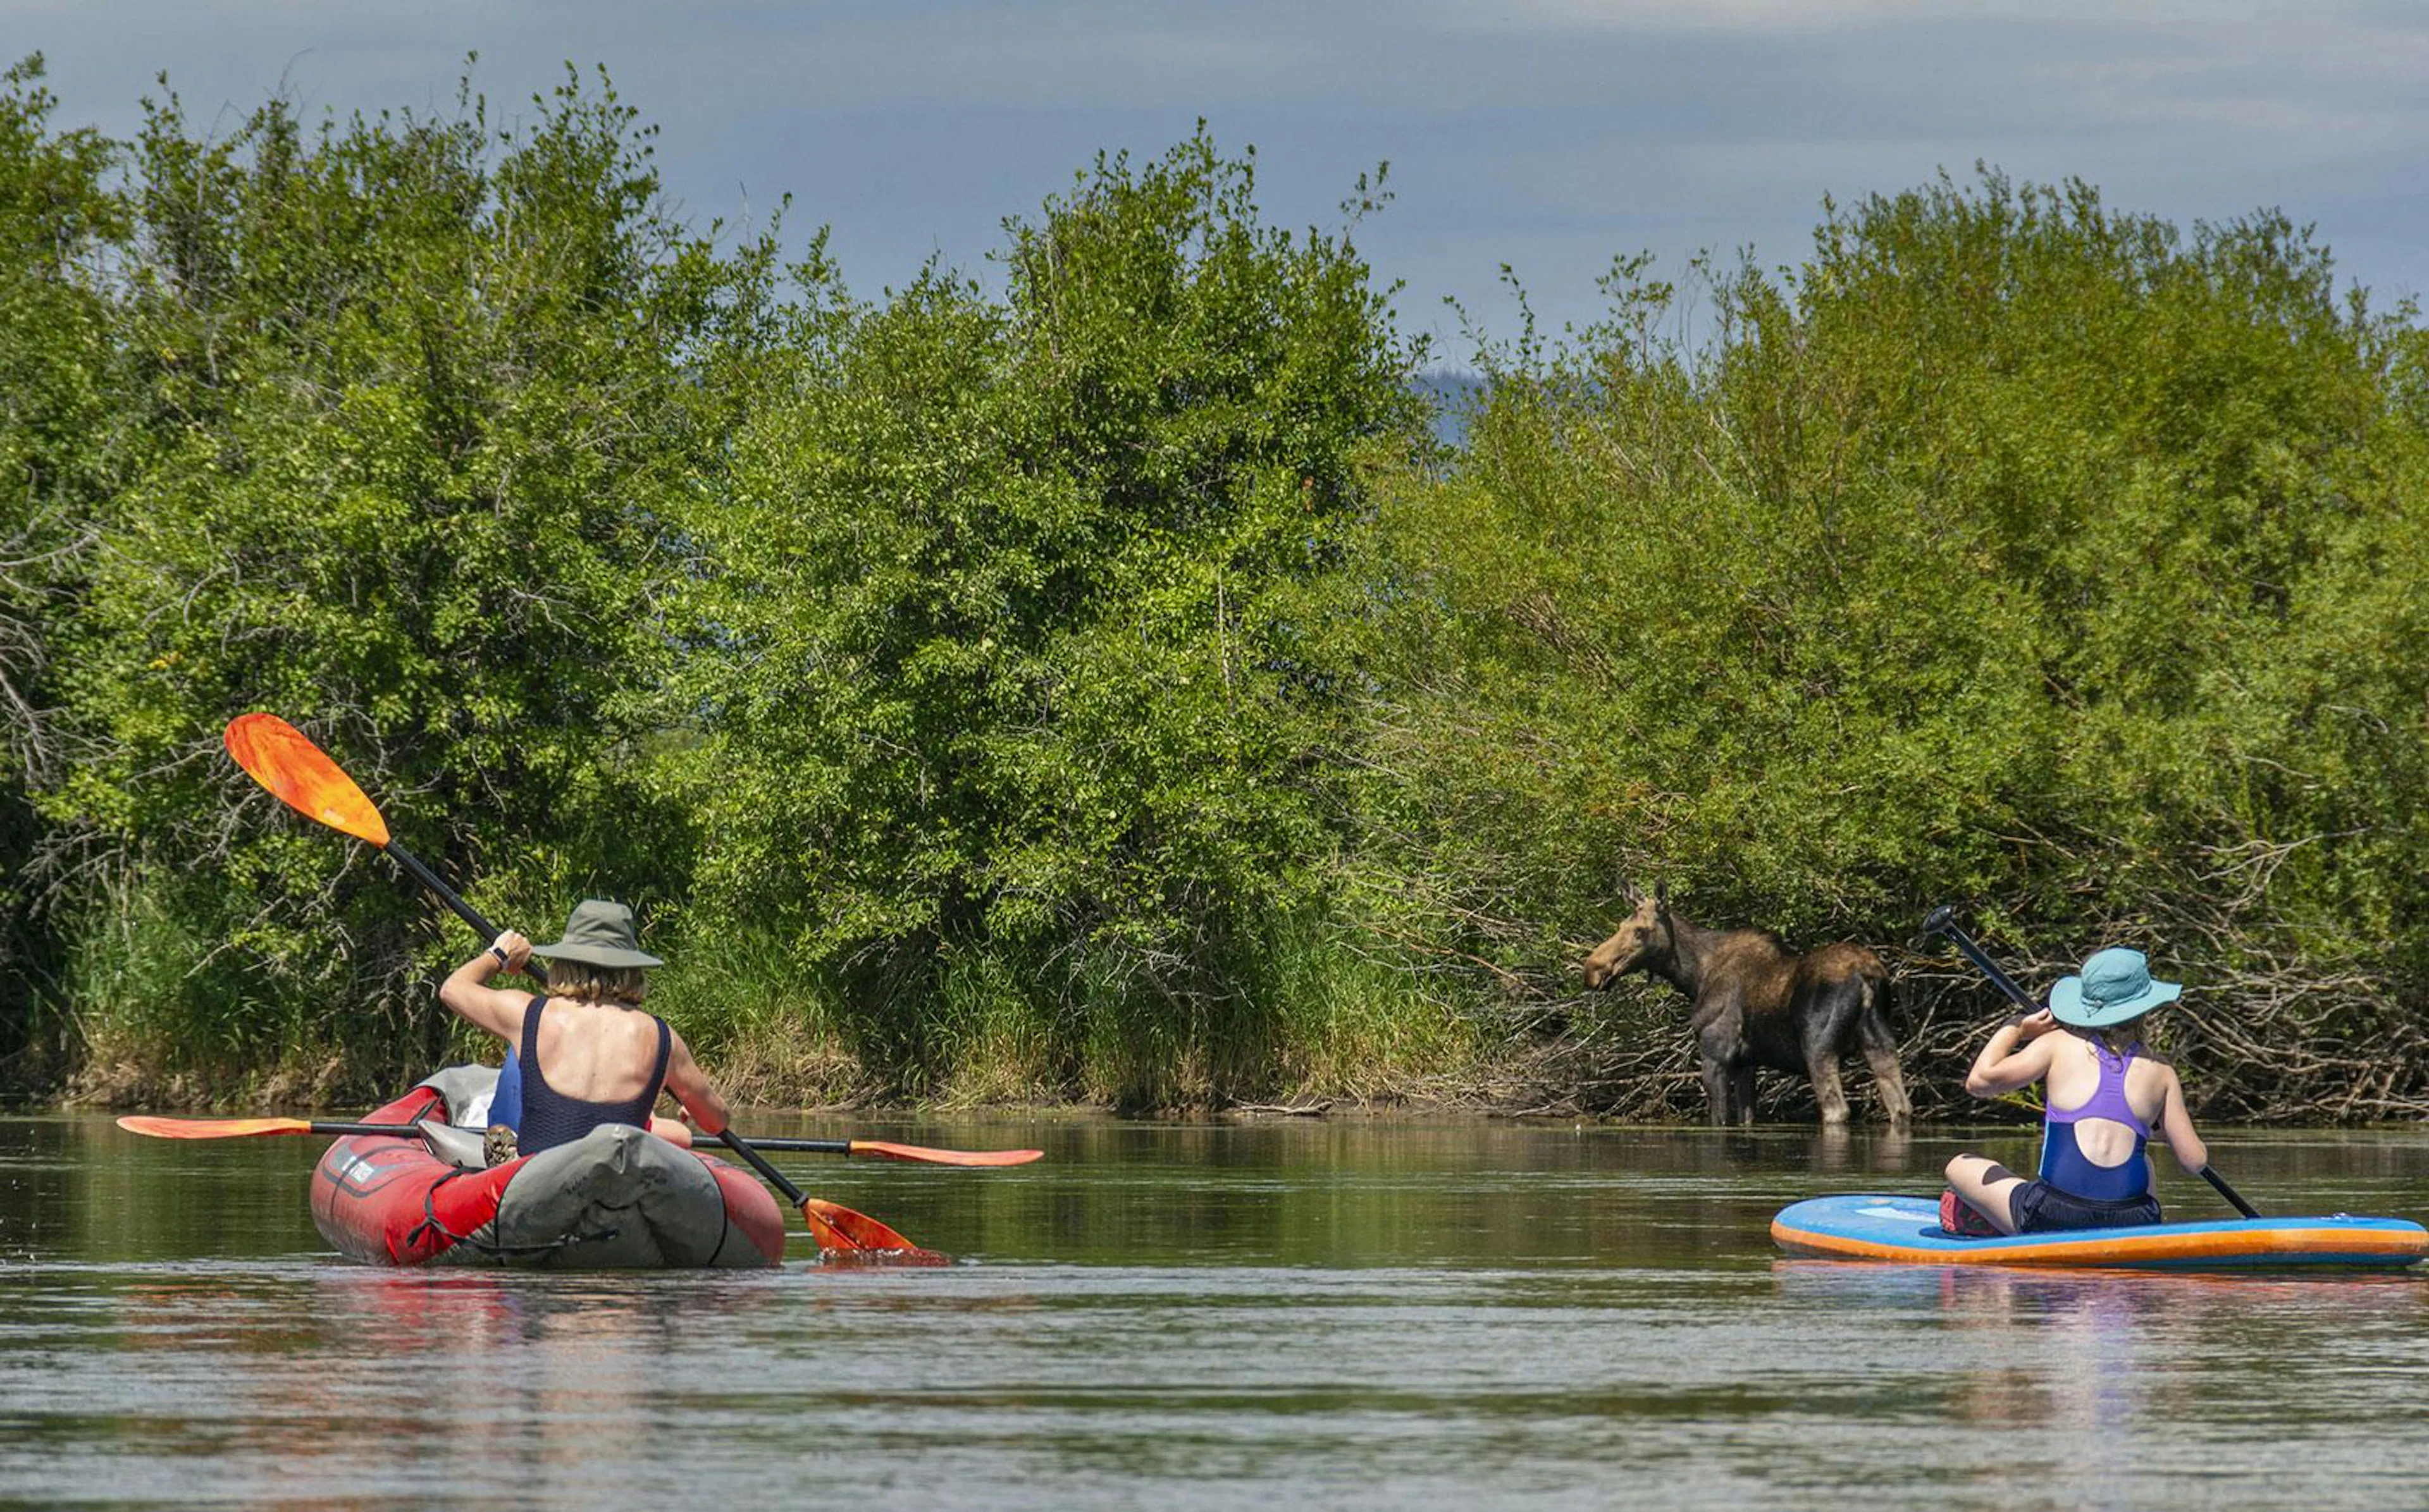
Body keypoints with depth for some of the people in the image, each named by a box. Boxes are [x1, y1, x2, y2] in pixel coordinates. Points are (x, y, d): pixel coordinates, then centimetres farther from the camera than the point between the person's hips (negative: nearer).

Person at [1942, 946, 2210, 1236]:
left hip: (2054, 1220, -3)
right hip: (2130, 1228, 3)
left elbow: (1979, 1081, -3)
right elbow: (2195, 1162, 9)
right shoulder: (2160, 1071, 8)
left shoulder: (2058, 1045, 2)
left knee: (1961, 1167, 21)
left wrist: (2015, 1029, 13)